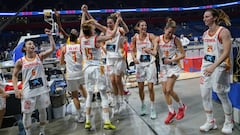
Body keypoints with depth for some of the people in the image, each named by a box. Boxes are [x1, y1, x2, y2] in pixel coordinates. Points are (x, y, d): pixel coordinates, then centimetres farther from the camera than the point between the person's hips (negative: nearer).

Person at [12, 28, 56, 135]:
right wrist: (16, 89, -4)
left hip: (42, 89, 1)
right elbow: (14, 75, 6)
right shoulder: (20, 61, -2)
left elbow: (53, 48, -10)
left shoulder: (39, 57, 0)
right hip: (28, 91, -1)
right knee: (27, 114, 7)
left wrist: (50, 36, -15)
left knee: (42, 111, 13)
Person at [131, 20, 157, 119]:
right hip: (140, 64, 2)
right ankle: (143, 105, 31)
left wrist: (150, 49, -35)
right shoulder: (135, 38, -1)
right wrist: (134, 58, -10)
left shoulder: (150, 36, -7)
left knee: (150, 87, -3)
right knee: (140, 88, 9)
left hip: (150, 63, -2)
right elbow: (133, 50, 8)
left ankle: (152, 109, 11)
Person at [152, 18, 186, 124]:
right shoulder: (158, 39, -2)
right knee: (165, 91, 6)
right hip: (163, 67, 4)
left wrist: (171, 60, -17)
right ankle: (171, 112, 23)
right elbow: (154, 51, -12)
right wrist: (153, 52, -35)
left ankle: (181, 106, 16)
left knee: (169, 90, -10)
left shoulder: (175, 39, -9)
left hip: (173, 66, -4)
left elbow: (183, 54, -6)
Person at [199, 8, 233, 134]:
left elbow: (226, 52, -20)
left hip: (220, 67, -7)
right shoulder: (205, 34, 9)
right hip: (206, 66, 7)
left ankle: (229, 122, 27)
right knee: (205, 95, 6)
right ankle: (210, 121, 22)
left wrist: (214, 66, -28)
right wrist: (205, 64, 16)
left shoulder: (223, 32, -12)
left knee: (222, 96, 6)